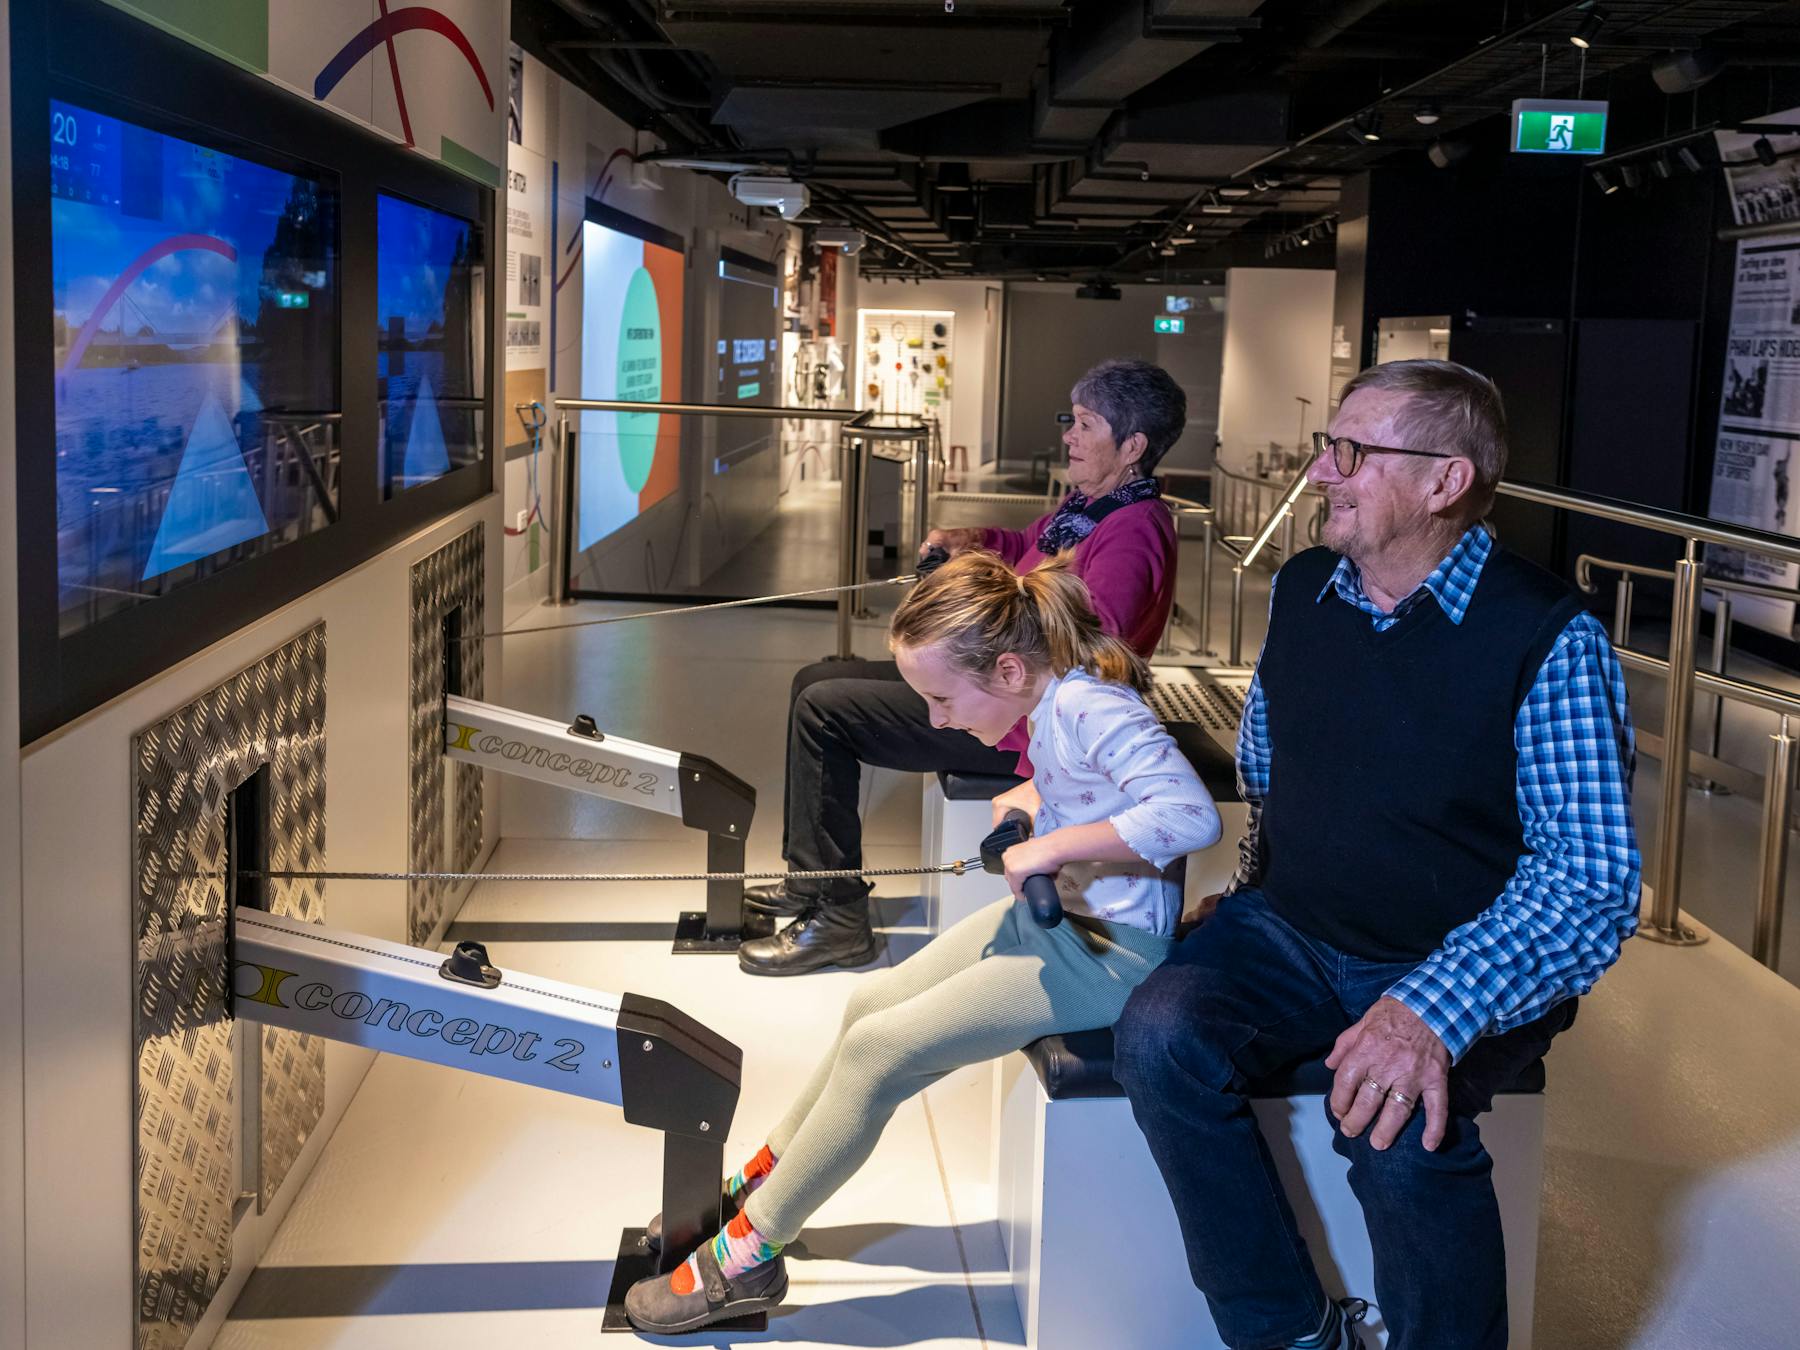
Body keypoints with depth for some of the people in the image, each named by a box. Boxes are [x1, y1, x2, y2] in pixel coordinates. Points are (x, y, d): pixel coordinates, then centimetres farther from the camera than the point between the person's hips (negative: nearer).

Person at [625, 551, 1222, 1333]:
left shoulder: (1092, 709, -26)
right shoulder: (1052, 699, 2)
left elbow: (1191, 815, -38)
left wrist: (1054, 845, -31)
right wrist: (1024, 800, 4)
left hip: (1105, 952, -10)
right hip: (1051, 915, 10)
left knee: (877, 1048, -10)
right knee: (873, 1002, 12)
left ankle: (747, 1255, 4)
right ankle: (760, 1184, 28)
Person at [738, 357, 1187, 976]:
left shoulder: (1133, 531, -23)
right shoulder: (1086, 504, 10)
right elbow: (1036, 544, 31)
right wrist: (976, 540, 12)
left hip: (1022, 720, -11)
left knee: (822, 711, -16)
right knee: (815, 680, 15)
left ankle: (837, 918, -8)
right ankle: (812, 879, 22)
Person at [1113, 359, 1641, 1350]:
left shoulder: (1548, 638, -14)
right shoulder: (1300, 591, 5)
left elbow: (1593, 876, -20)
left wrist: (1433, 1009, -33)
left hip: (1460, 966, -5)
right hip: (1288, 932, 5)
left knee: (1398, 1126, -33)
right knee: (1158, 1040, -22)